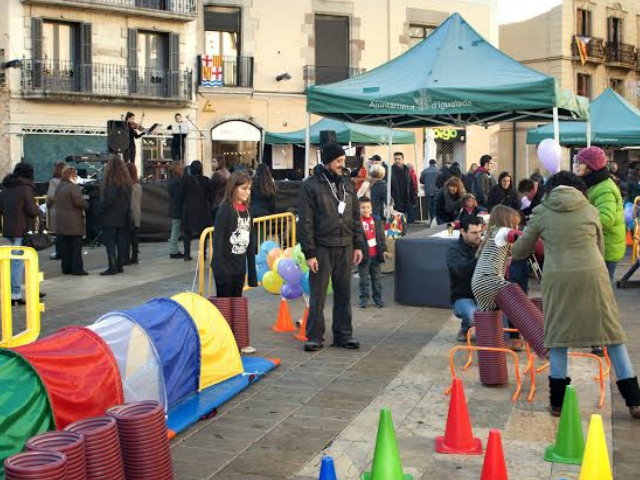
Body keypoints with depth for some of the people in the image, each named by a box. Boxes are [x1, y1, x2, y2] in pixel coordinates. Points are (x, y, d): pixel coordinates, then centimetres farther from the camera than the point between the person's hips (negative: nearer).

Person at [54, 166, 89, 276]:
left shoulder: (59, 187, 14)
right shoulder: (73, 187, -13)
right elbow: (79, 202, -20)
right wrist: (87, 205, -2)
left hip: (61, 222, 8)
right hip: (73, 223, -8)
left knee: (64, 246, 9)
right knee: (76, 246, -2)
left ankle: (66, 268, 13)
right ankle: (76, 268, -3)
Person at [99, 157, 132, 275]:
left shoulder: (113, 181, -15)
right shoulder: (126, 181, 8)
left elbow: (108, 199, -18)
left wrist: (101, 210, -5)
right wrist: (126, 212, 15)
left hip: (111, 218, -8)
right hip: (123, 217, 8)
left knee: (110, 242, -4)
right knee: (121, 242, 11)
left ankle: (112, 267, -7)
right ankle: (120, 265, 16)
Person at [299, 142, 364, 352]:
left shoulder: (346, 184, 10)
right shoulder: (311, 185, -6)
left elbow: (355, 216, 15)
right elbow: (306, 222, -9)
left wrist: (358, 245, 8)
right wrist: (309, 253, -13)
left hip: (345, 248, 5)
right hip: (322, 248, -5)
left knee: (344, 294, 10)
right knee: (318, 295, 1)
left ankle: (343, 334, 20)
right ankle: (315, 336, 11)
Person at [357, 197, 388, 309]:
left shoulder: (377, 220, 6)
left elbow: (381, 237, 10)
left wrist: (383, 250, 5)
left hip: (375, 255, 3)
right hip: (364, 255, -3)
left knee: (376, 278, 11)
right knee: (364, 278, 5)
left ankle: (377, 298, 19)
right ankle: (364, 298, 13)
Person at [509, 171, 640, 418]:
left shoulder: (541, 212, 7)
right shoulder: (591, 211, 12)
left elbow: (519, 251, 14)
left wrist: (516, 242, 36)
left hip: (558, 277, -1)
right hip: (593, 276, 1)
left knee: (557, 333, 11)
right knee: (612, 332, 10)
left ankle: (558, 402, 14)